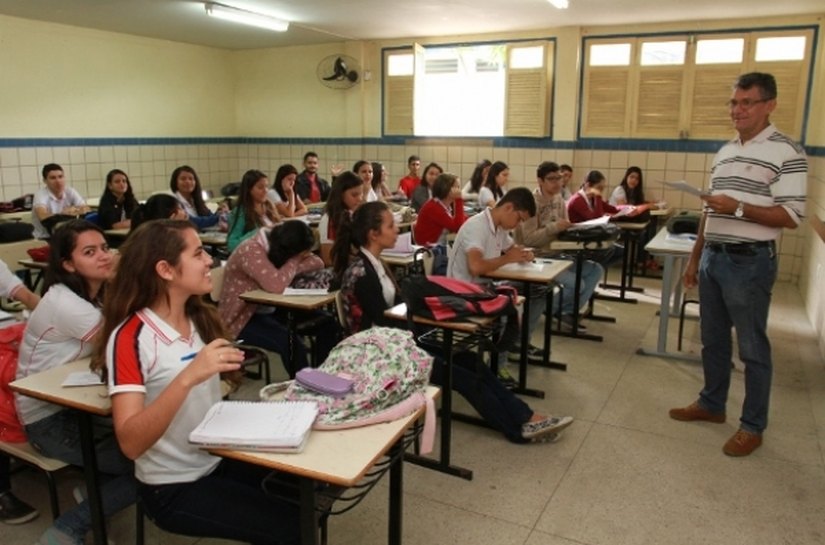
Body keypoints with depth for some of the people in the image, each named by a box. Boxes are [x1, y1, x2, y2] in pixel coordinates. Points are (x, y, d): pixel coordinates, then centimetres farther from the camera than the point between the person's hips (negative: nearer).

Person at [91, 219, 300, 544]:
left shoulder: (200, 317, 1)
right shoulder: (130, 337, -18)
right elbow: (130, 443, -27)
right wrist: (187, 377, -37)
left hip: (220, 460, 6)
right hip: (174, 489, -6)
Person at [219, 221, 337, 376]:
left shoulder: (281, 247, -1)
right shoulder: (251, 251, -26)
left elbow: (317, 263, -2)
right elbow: (276, 285, -38)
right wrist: (294, 261, -22)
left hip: (270, 310, 8)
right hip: (242, 318, -8)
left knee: (326, 324, -7)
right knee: (290, 342, -33)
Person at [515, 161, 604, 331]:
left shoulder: (558, 199, 8)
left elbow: (564, 228, 14)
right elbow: (528, 239, -23)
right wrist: (555, 227, -28)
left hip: (555, 255, 9)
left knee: (596, 270, -1)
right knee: (576, 283, -21)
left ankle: (568, 312, 4)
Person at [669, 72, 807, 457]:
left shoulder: (786, 152, -9)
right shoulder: (724, 153, 14)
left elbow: (791, 217, -14)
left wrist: (739, 208, -24)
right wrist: (695, 258, 16)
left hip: (750, 263, -7)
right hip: (713, 258, 7)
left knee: (752, 348, 4)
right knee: (713, 339, 17)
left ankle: (753, 426, 17)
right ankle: (711, 404, 33)